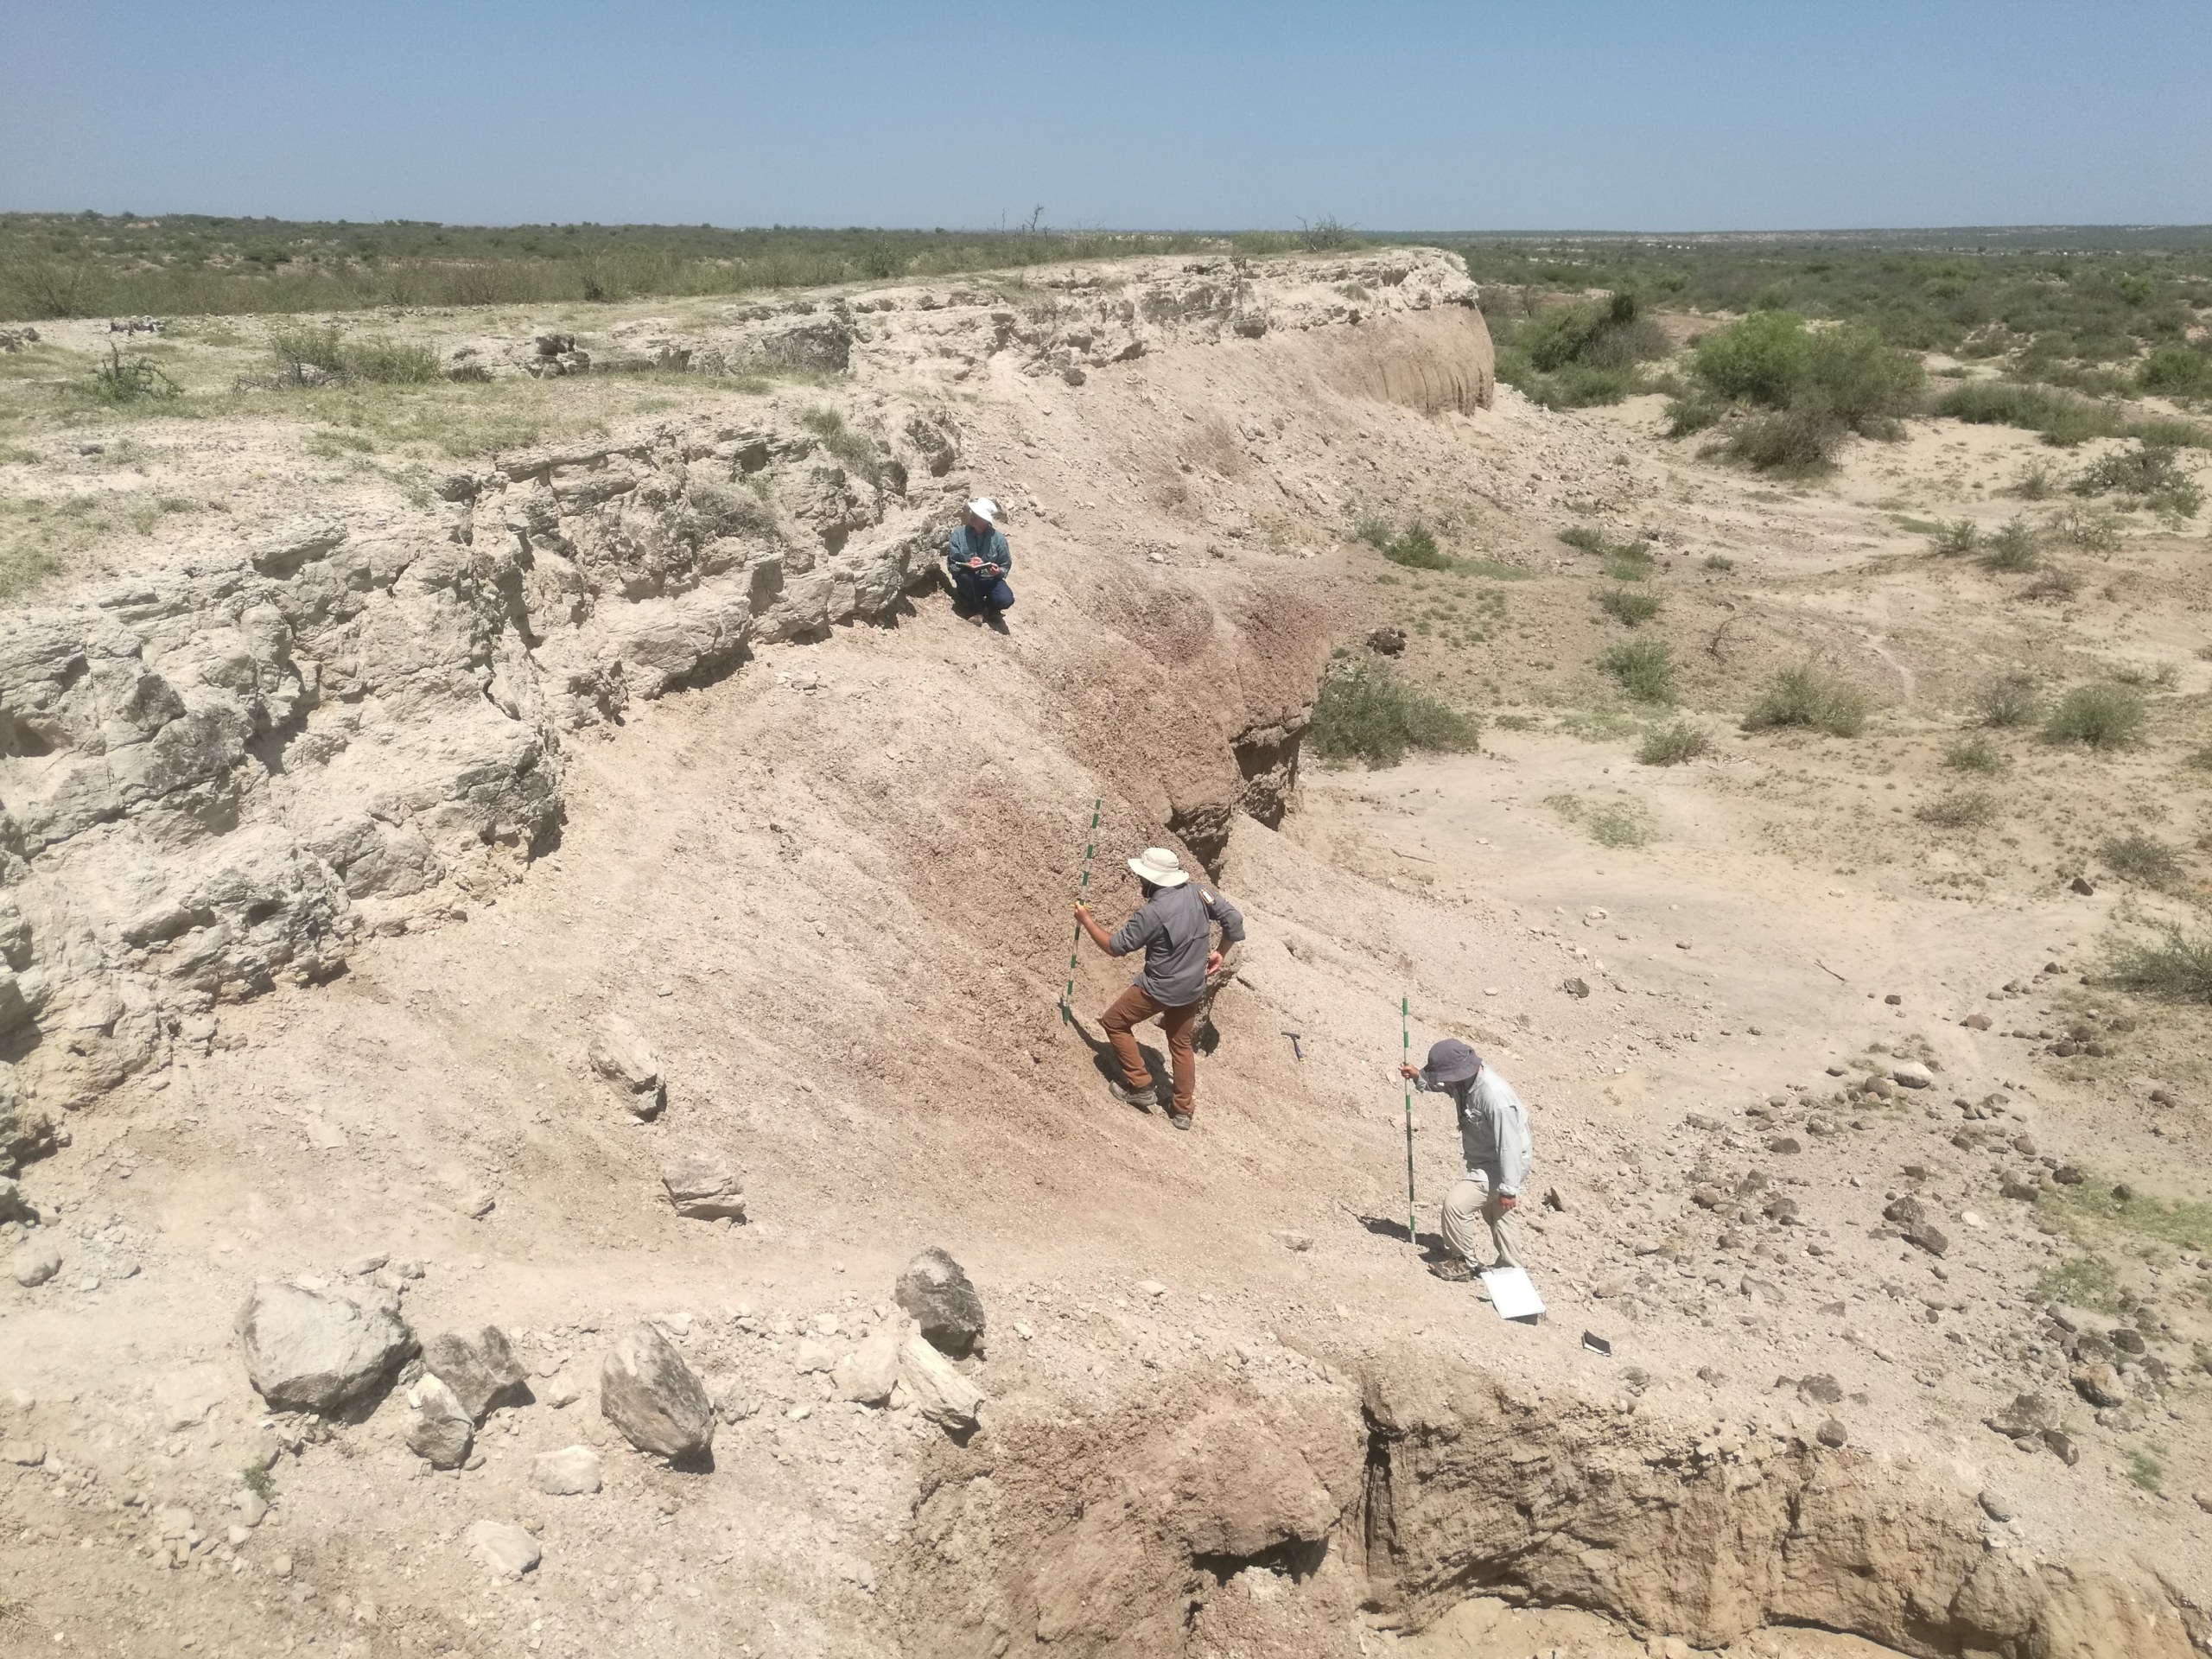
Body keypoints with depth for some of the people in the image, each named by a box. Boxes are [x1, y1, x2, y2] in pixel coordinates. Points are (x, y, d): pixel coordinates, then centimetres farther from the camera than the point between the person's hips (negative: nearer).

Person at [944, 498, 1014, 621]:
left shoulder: (998, 538, -9)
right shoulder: (958, 534, -11)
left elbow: (1006, 566, 0)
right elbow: (951, 566, -10)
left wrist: (999, 571, -24)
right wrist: (968, 565, -31)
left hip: (990, 579, 0)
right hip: (969, 581, 0)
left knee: (1005, 600, -29)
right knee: (965, 576, -36)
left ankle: (989, 606, 11)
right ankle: (976, 609, -7)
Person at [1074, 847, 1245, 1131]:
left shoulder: (1153, 913, -26)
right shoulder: (1199, 892, -8)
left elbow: (1116, 946, -15)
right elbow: (1235, 918, 0)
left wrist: (1086, 920, -2)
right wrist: (1221, 953, 14)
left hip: (1158, 990, -7)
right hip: (1193, 989, 7)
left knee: (1114, 1023, 15)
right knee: (1181, 1044, 23)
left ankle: (1140, 1086, 16)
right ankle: (1183, 1110, 29)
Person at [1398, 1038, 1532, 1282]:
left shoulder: (1496, 1097, -37)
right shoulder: (1465, 1080, -11)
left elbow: (1510, 1146, -31)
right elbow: (1441, 1085, 15)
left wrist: (1509, 1189, -25)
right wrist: (1419, 1078, -4)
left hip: (1500, 1168, -10)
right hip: (1484, 1162, 10)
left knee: (1455, 1203, -14)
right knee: (1495, 1213, 25)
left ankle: (1463, 1264, 5)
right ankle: (1509, 1265, 45)